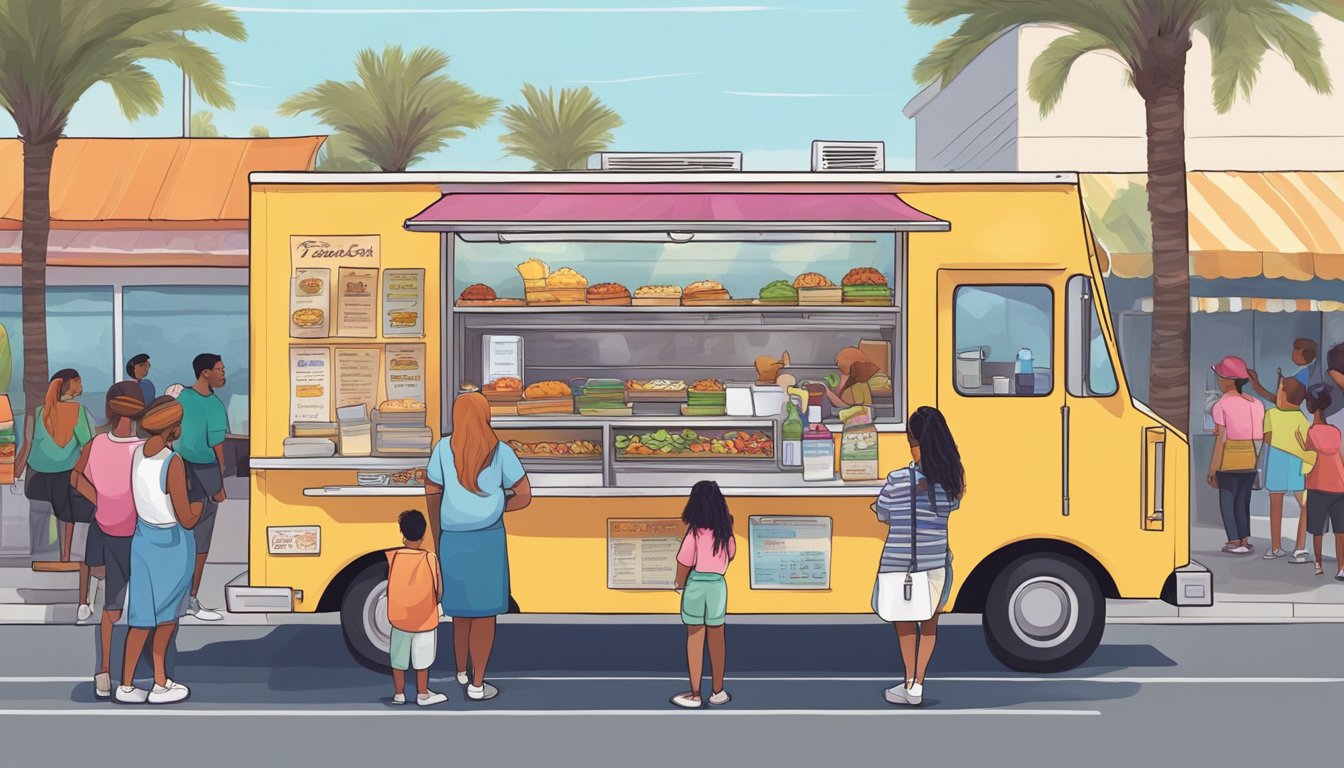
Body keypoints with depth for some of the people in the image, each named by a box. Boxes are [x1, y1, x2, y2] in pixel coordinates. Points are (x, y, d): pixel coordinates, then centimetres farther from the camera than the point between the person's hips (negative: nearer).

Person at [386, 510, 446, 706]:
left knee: (398, 659, 17)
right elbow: (439, 590, -9)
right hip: (425, 620, -1)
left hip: (399, 618, 1)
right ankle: (423, 695, 25)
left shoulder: (392, 556, -14)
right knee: (422, 659, 15)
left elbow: (389, 587, -6)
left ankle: (399, 694, 28)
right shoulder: (430, 559, -16)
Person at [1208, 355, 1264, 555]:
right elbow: (1261, 435, 2)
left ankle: (1234, 541, 1)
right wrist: (1261, 464, 9)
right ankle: (1244, 540, 12)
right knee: (1243, 500, 15)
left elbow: (1221, 437, -12)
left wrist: (1213, 466, -7)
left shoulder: (1221, 405, -12)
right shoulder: (1255, 403, 3)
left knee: (1227, 499, 5)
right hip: (1250, 458, 5)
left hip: (1229, 458, -5)